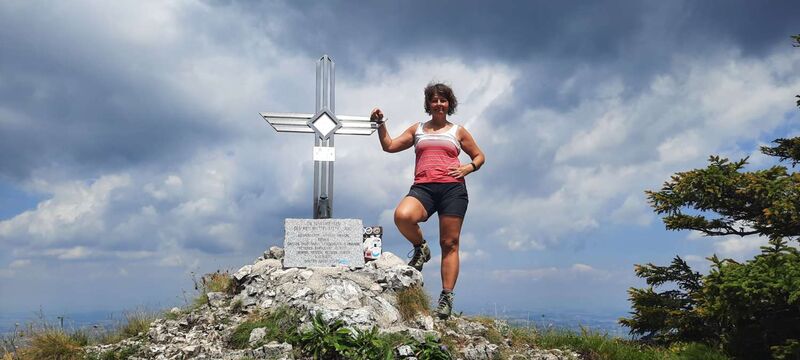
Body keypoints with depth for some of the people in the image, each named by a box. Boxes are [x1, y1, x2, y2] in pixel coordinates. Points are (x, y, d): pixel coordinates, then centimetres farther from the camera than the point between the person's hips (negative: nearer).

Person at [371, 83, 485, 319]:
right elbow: (389, 146, 19)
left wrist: (468, 168, 3)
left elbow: (479, 156, 23)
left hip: (452, 188, -1)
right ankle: (421, 249, -2)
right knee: (402, 216, -32)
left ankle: (447, 296, 1)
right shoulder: (417, 130, 22)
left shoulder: (458, 132, 18)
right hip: (423, 187, 1)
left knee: (449, 243, -4)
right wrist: (381, 125, 7)